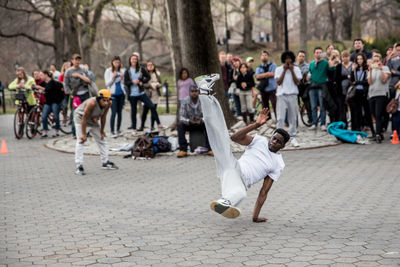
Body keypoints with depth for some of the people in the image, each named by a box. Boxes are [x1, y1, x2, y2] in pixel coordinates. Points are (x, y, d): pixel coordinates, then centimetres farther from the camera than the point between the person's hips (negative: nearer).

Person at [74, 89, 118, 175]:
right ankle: (79, 166, -18)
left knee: (101, 140, 12)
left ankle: (105, 162, 24)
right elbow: (84, 118, -31)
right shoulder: (92, 103, -38)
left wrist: (102, 131, 2)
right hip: (80, 118, -7)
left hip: (93, 121, 7)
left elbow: (103, 117, -4)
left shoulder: (108, 104, -19)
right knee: (80, 141, -16)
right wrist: (84, 134, -27)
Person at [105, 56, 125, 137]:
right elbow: (107, 83, -3)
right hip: (113, 94, -3)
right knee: (113, 113, -10)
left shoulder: (122, 71, 8)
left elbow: (125, 83, 13)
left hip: (121, 93, 3)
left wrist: (122, 78, -7)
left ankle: (118, 130, 17)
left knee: (119, 112, 7)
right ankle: (112, 131, -8)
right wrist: (113, 77, -16)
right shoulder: (108, 71, 0)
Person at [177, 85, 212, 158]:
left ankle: (210, 149, -31)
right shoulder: (185, 101, -11)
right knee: (180, 124, -27)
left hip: (201, 123, -1)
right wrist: (189, 121, -36)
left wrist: (202, 120, -36)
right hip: (189, 124, 1)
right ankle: (183, 150, -28)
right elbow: (181, 117, -14)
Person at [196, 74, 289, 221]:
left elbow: (264, 191, 13)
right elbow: (236, 137, 0)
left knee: (240, 193, -40)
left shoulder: (279, 164, 16)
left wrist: (256, 216, 4)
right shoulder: (260, 141, 17)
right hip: (234, 167, 0)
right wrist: (256, 125, -10)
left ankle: (224, 202, -72)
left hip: (242, 181, 0)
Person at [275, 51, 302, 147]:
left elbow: (297, 82, -3)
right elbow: (278, 82, -6)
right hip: (281, 95, -1)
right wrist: (284, 70, -8)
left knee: (293, 117, 3)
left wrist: (292, 70, -9)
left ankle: (293, 137, 10)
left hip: (292, 95, 1)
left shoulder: (296, 69, 7)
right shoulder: (279, 69, 5)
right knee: (280, 118, -7)